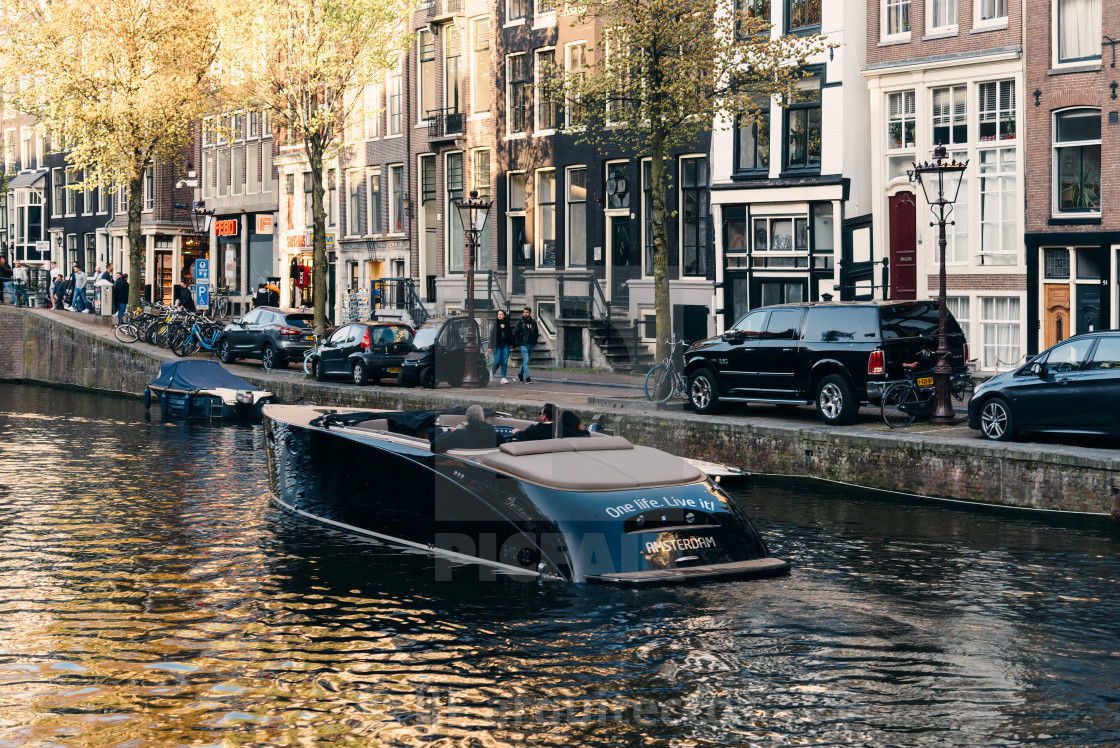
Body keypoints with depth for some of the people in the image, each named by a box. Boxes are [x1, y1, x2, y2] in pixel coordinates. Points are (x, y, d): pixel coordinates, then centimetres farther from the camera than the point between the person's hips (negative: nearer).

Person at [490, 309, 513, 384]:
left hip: (505, 344, 2)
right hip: (497, 344, -2)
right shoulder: (495, 323, 1)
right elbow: (492, 335, 0)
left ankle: (503, 378, -2)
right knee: (497, 361, -5)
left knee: (505, 362, -4)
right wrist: (491, 346, -3)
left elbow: (510, 334, 15)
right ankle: (493, 372, 25)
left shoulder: (507, 323, 8)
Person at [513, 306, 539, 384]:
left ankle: (520, 374, 32)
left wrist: (534, 342, 6)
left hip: (531, 344, 5)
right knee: (526, 361, -12)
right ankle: (527, 378, -14)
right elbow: (516, 333, -1)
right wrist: (517, 344, -7)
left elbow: (536, 333, 17)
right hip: (523, 344, -5)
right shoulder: (520, 322, -2)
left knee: (526, 361, 13)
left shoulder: (533, 322, 8)